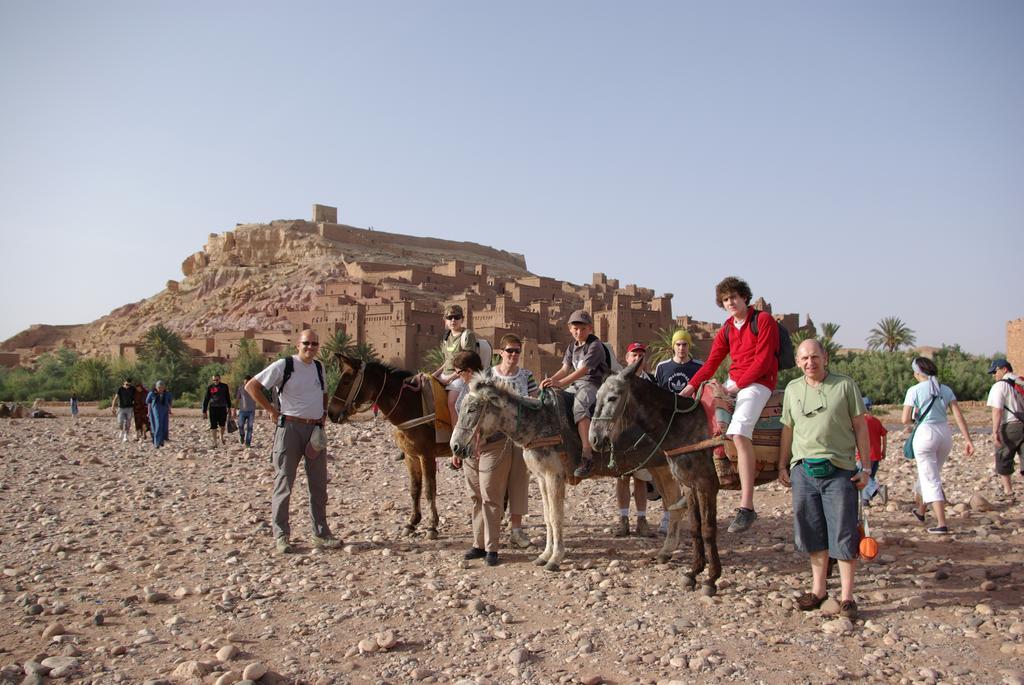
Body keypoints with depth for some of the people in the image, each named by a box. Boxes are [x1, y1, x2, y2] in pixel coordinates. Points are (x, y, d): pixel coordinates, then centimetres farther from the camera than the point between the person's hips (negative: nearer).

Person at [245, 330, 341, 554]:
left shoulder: (319, 368, 11)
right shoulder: (284, 365, -7)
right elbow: (251, 386, -9)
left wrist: (324, 413, 12)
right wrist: (272, 411, -9)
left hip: (315, 429, 6)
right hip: (290, 427, -6)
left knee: (319, 485, 10)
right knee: (284, 483, 0)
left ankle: (321, 534, 20)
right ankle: (281, 537, 9)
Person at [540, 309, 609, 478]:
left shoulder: (595, 346, -9)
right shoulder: (572, 347, 17)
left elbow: (583, 370, -20)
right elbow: (565, 368, 10)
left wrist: (561, 383, -29)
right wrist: (551, 380, -11)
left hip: (592, 384, -9)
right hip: (575, 385, 9)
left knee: (579, 406, -36)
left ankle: (587, 456, -41)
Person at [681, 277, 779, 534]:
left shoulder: (763, 320, -4)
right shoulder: (726, 330, 16)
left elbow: (763, 359, -11)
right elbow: (712, 362, 10)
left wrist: (738, 385, -17)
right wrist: (692, 385, -3)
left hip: (758, 382, -8)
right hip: (734, 381, 8)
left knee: (739, 431, -28)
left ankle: (746, 507, -32)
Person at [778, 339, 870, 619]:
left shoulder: (845, 385, 0)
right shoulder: (792, 389, 10)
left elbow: (860, 427, 1)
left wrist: (865, 468, -3)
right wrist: (782, 466, 10)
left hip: (839, 470, -3)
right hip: (803, 470, 3)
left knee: (843, 535, 0)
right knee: (812, 533, 10)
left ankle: (847, 596, 11)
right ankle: (818, 590, 24)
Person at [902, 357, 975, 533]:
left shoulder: (914, 390, -6)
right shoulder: (946, 390, 7)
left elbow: (905, 419, -10)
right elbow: (958, 416, 1)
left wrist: (911, 424, 13)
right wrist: (968, 440, 0)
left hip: (925, 434, -5)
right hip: (945, 433, 6)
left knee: (931, 480, -1)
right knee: (929, 474, 23)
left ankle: (941, 524, -8)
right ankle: (920, 510, 42)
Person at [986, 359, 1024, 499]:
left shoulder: (1000, 386, -7)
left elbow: (997, 410, -16)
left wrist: (995, 432, -19)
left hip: (1010, 426, -5)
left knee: (1003, 460, 10)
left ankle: (1008, 491, 17)